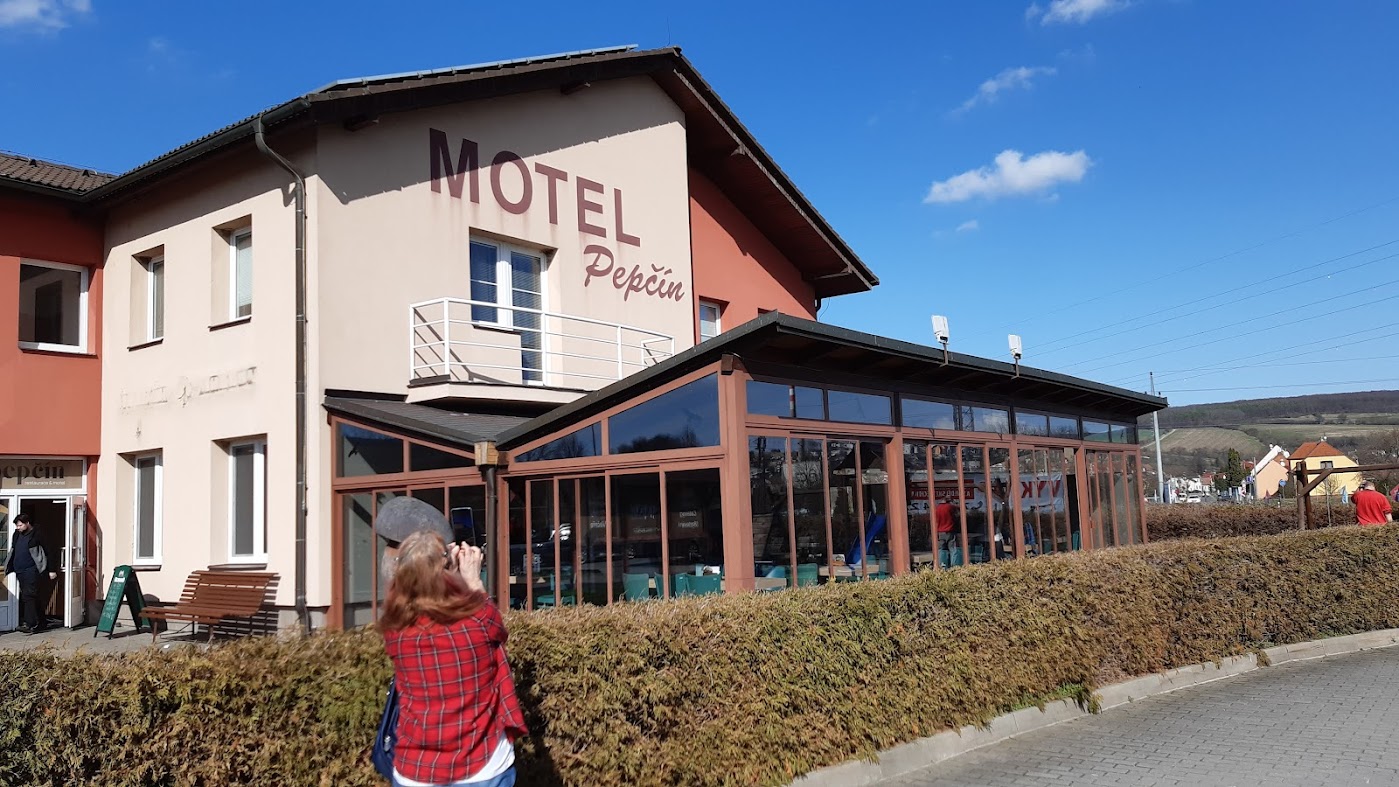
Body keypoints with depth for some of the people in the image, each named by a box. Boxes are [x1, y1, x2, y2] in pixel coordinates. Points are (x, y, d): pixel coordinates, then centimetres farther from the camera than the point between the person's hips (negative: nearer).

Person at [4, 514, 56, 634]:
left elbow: (46, 553, -8)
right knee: (24, 597, 7)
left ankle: (31, 624, -13)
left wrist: (50, 570, -11)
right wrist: (9, 567, 20)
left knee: (29, 596, -12)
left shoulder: (36, 535, -7)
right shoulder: (17, 535, 13)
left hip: (30, 571, -7)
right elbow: (13, 552, 24)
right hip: (19, 571, 7)